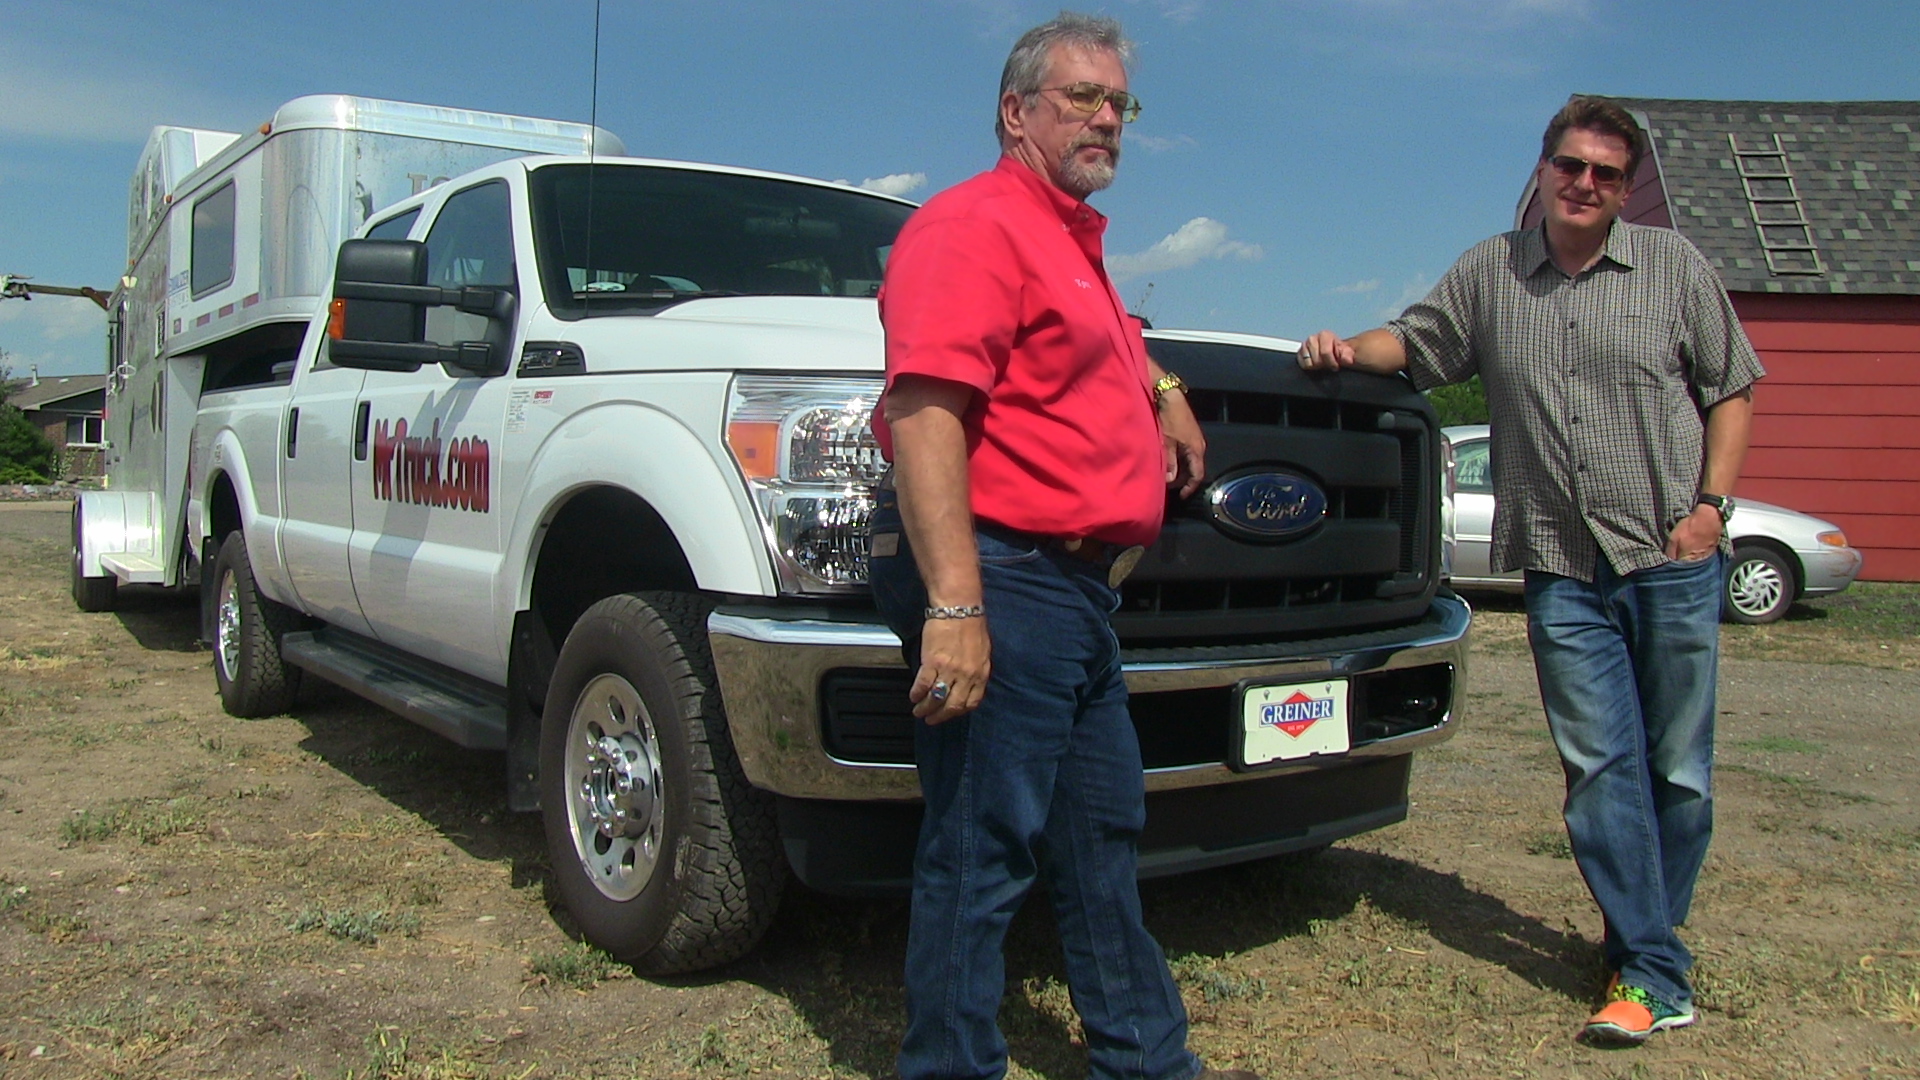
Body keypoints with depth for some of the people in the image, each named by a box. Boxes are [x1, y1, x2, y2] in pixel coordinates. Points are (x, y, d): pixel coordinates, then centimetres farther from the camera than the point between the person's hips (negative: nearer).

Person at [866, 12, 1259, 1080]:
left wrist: (1164, 390, 28)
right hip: (1003, 575, -11)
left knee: (1105, 835, 18)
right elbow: (922, 409, -23)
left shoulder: (1074, 242, 22)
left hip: (1078, 590, 11)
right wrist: (953, 604, -31)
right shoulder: (977, 222, -10)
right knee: (983, 858, -4)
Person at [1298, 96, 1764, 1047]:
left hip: (1672, 559, 0)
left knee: (1677, 769, 5)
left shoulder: (1673, 265, 7)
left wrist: (1713, 503, -2)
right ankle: (1653, 975, 5)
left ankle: (1646, 943, 22)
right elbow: (1415, 341, 19)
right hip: (1563, 571, 1)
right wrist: (1346, 348, -2)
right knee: (1600, 769, -2)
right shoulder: (1491, 272, 11)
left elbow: (1733, 386, 9)